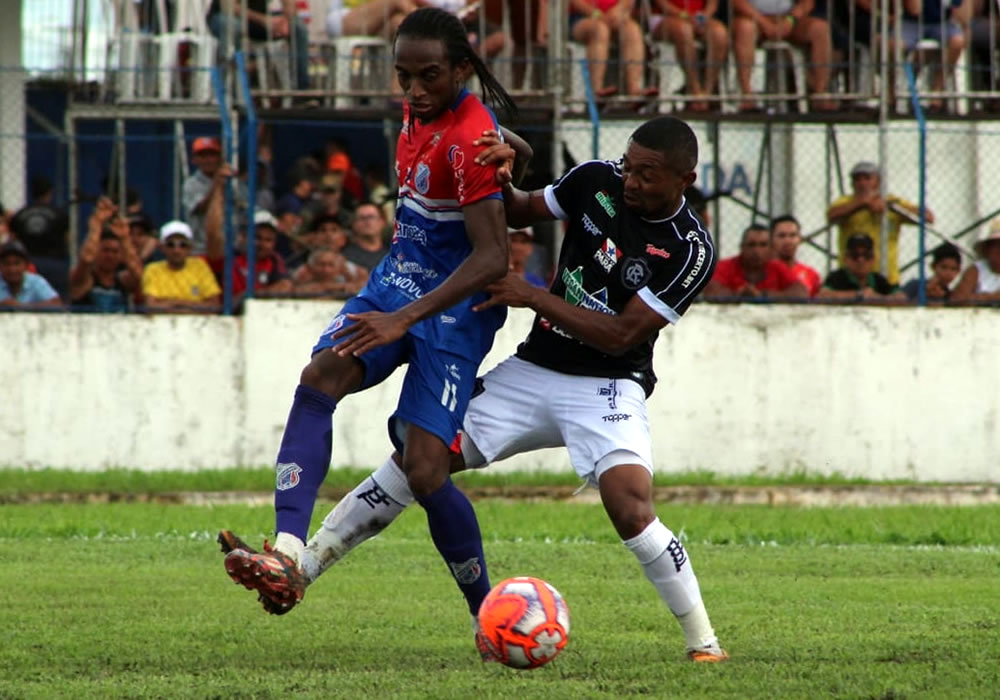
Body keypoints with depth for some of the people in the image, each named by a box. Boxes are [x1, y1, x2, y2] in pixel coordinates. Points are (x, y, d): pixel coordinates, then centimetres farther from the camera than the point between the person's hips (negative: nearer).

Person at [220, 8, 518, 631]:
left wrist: (405, 319, -35)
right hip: (397, 284, 8)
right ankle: (288, 558, -36)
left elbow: (492, 259, -28)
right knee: (319, 379, -22)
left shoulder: (471, 139, -21)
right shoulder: (419, 113, 6)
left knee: (425, 473, -14)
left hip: (454, 309, -8)